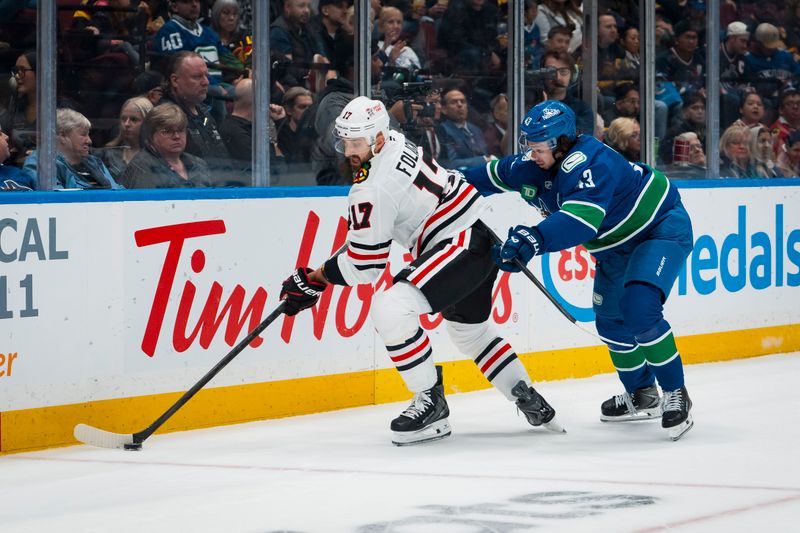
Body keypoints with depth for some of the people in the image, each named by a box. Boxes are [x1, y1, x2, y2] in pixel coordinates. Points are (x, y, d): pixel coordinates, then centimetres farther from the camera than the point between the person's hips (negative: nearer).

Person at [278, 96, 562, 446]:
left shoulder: (374, 188, -21)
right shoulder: (395, 142, 7)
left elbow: (363, 266, -16)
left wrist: (313, 280, -5)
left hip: (462, 243, -11)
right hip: (482, 232, 11)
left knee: (391, 309, -23)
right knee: (468, 330, 29)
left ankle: (431, 403, -14)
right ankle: (529, 400, 41)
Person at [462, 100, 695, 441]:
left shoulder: (591, 163, -35)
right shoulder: (533, 166, -8)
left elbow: (581, 220, -49)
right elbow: (494, 174, 12)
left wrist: (534, 239, -61)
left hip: (662, 228, -10)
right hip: (616, 244, 10)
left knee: (638, 308, -26)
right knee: (610, 320, 14)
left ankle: (675, 394, -12)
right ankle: (642, 396, 34)